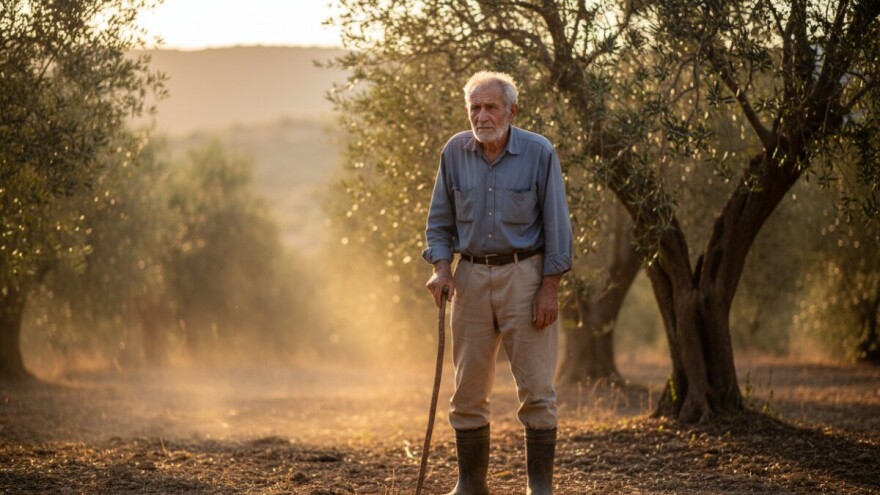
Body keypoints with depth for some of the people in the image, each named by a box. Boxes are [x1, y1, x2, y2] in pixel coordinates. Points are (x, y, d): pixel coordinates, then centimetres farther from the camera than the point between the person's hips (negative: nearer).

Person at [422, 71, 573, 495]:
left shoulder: (539, 154, -8)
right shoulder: (454, 153, 1)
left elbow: (556, 226, -6)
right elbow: (440, 221, 9)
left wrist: (549, 289, -11)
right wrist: (442, 269, -5)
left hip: (524, 276, -3)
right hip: (471, 277, 3)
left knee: (536, 389, -4)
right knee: (468, 391, 8)